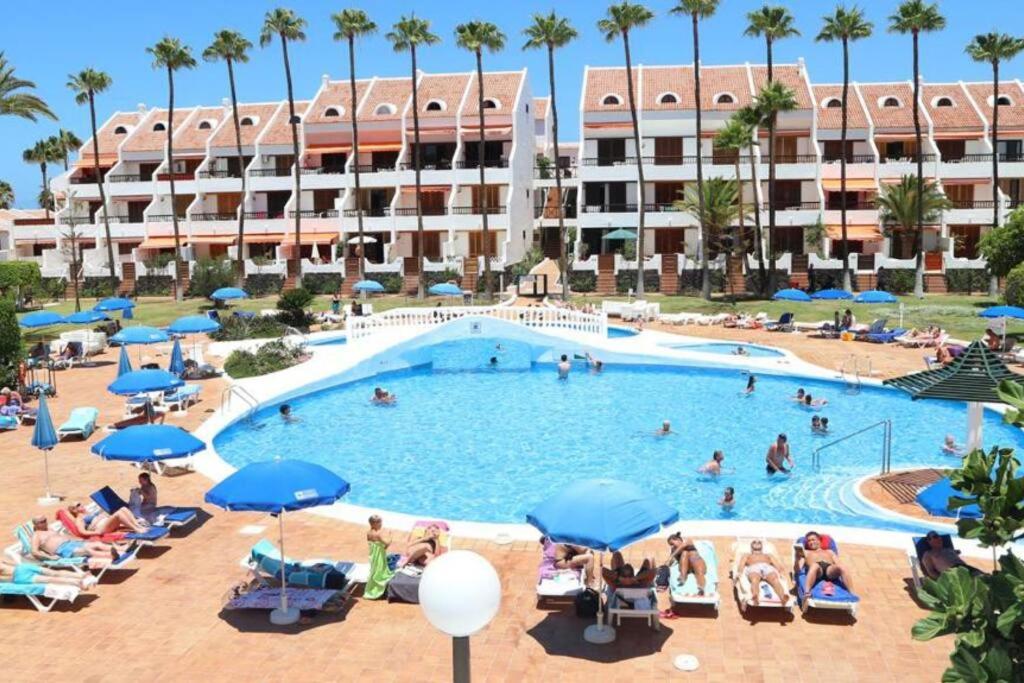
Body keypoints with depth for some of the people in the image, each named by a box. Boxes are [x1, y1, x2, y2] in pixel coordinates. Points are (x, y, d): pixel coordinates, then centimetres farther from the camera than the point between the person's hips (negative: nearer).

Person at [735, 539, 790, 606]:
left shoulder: (769, 555, 44)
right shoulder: (747, 556, 42)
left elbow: (778, 564, 25)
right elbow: (741, 564, 20)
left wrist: (780, 571, 1)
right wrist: (741, 572, -4)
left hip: (768, 568, 1)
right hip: (753, 568, -1)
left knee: (775, 580, -39)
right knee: (755, 580, -42)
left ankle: (783, 598, -70)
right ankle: (755, 598, -74)